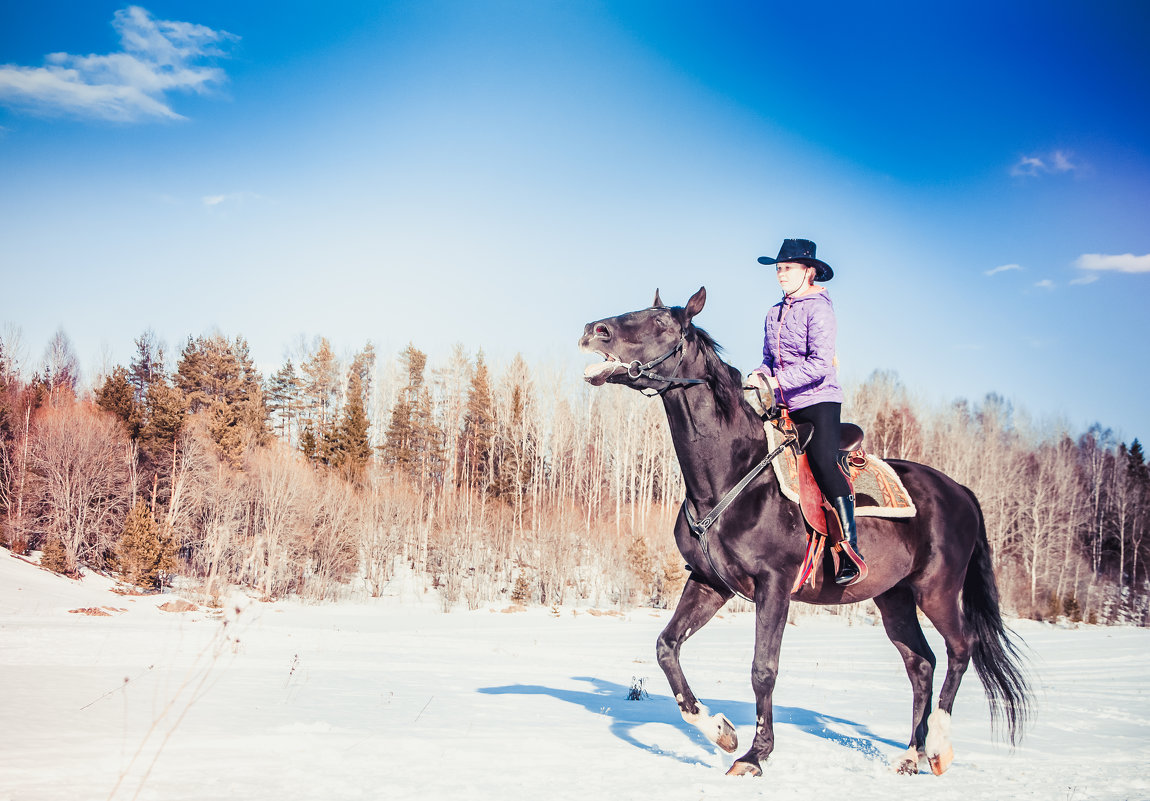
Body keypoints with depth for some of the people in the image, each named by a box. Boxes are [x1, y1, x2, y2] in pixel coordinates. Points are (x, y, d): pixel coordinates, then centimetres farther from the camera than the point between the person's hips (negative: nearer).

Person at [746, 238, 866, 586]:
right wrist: (759, 376, -2)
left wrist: (777, 381, -25)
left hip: (819, 400, -8)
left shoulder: (818, 309, -8)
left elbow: (819, 364, -17)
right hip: (784, 405, 8)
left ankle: (851, 551, -19)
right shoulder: (774, 314, 15)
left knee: (823, 461, -22)